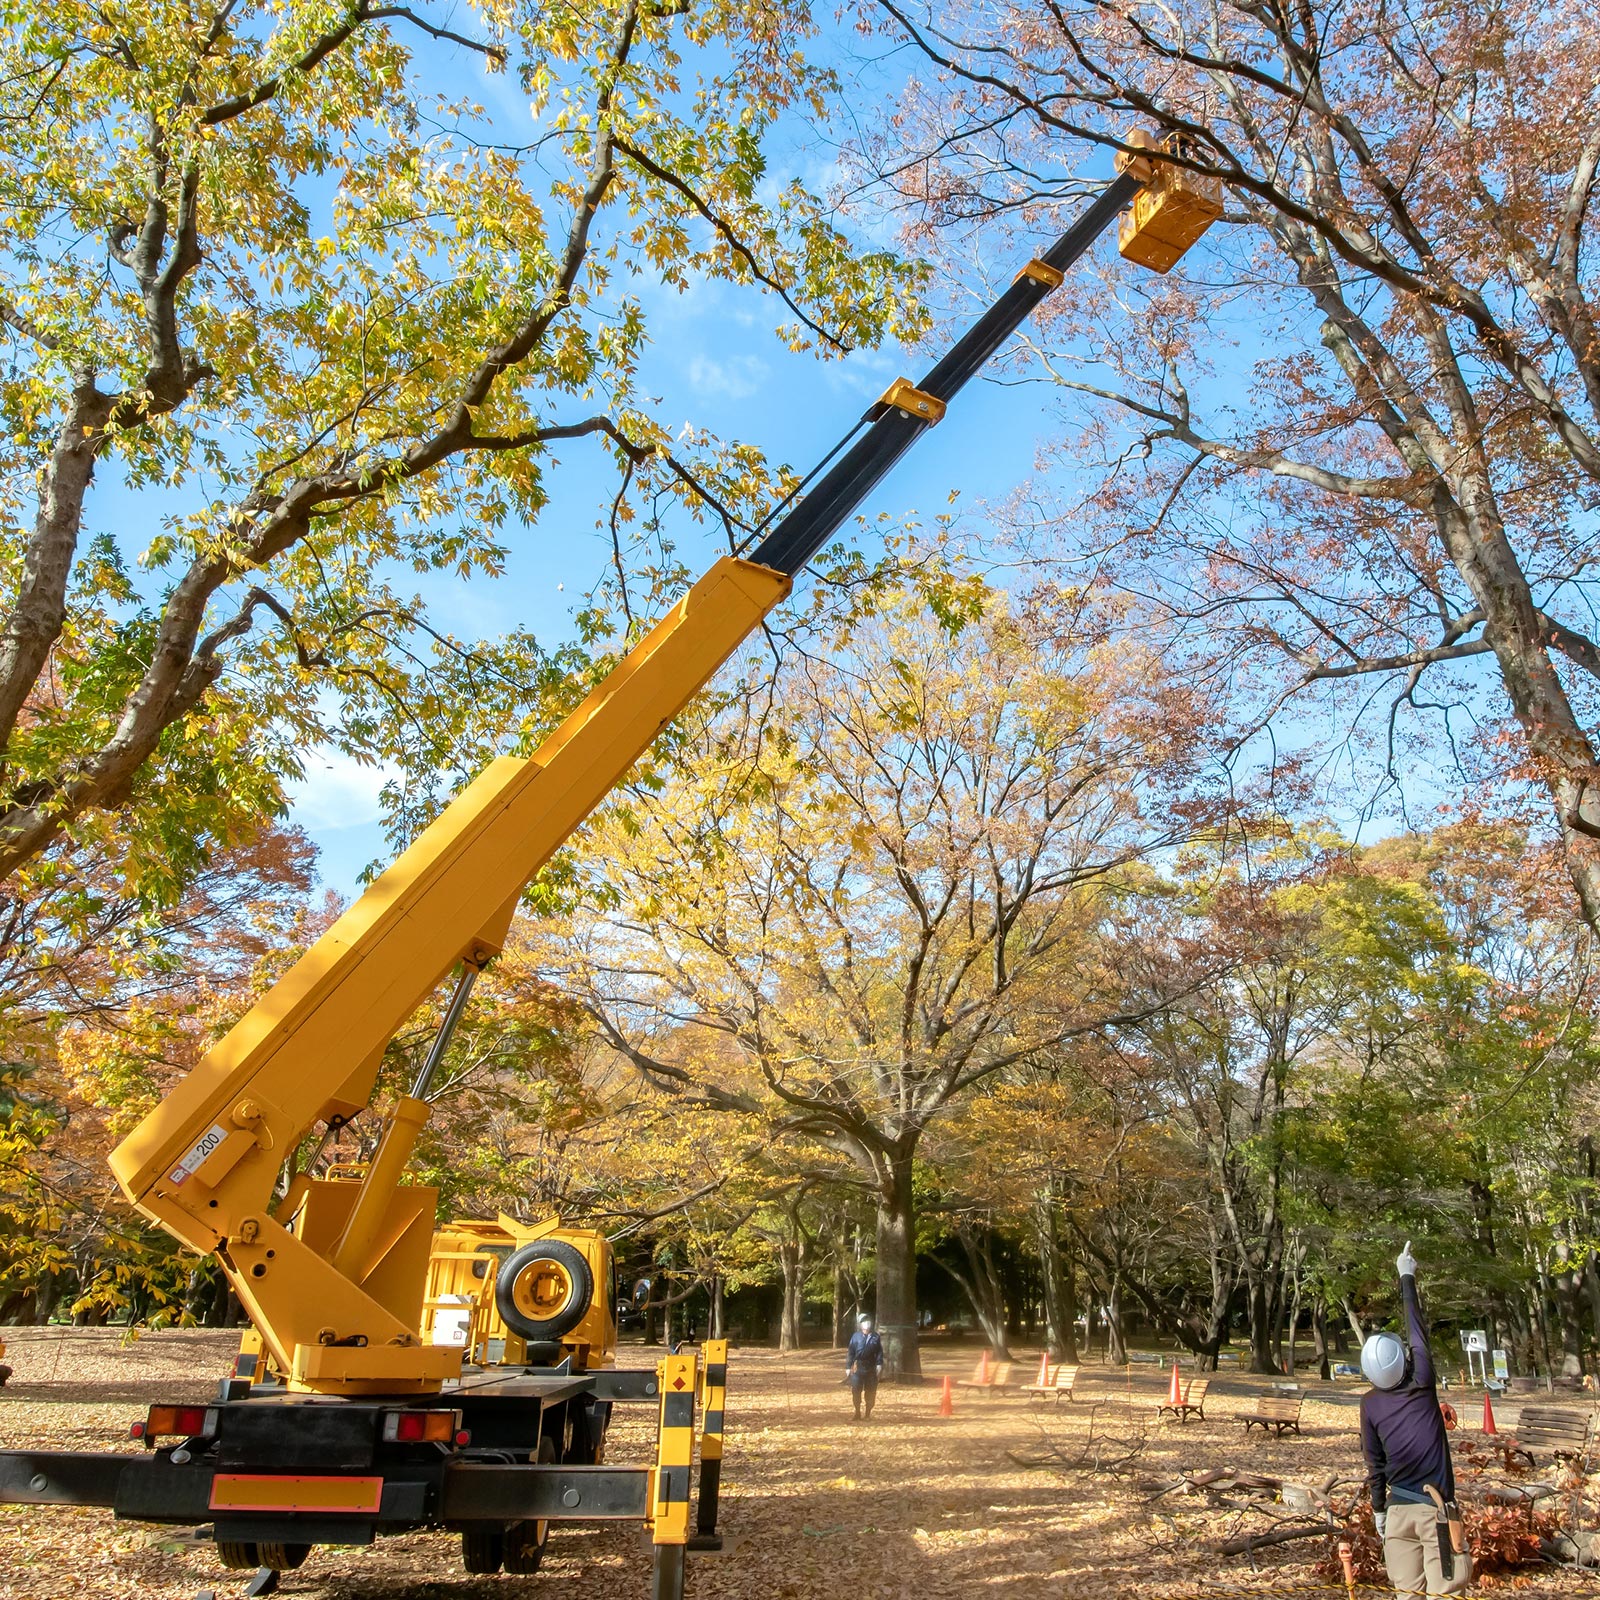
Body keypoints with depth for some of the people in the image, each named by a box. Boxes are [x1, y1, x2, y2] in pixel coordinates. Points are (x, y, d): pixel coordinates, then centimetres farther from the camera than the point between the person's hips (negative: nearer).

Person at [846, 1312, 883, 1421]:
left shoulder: (875, 1337, 6)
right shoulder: (856, 1336, 1)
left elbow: (879, 1352, 6)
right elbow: (850, 1352, 2)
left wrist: (879, 1364, -5)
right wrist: (848, 1366, 0)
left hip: (871, 1369, 1)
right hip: (858, 1368, -1)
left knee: (870, 1392, 5)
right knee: (856, 1391, 0)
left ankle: (868, 1414, 18)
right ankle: (857, 1413, 13)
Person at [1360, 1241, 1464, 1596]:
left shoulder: (1370, 1404, -1)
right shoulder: (1421, 1384, -8)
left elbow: (1374, 1463, 7)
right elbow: (1417, 1328, 4)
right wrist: (1407, 1277, 14)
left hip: (1398, 1509, 2)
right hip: (1436, 1507, -2)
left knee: (1408, 1591, 7)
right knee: (1443, 1591, -3)